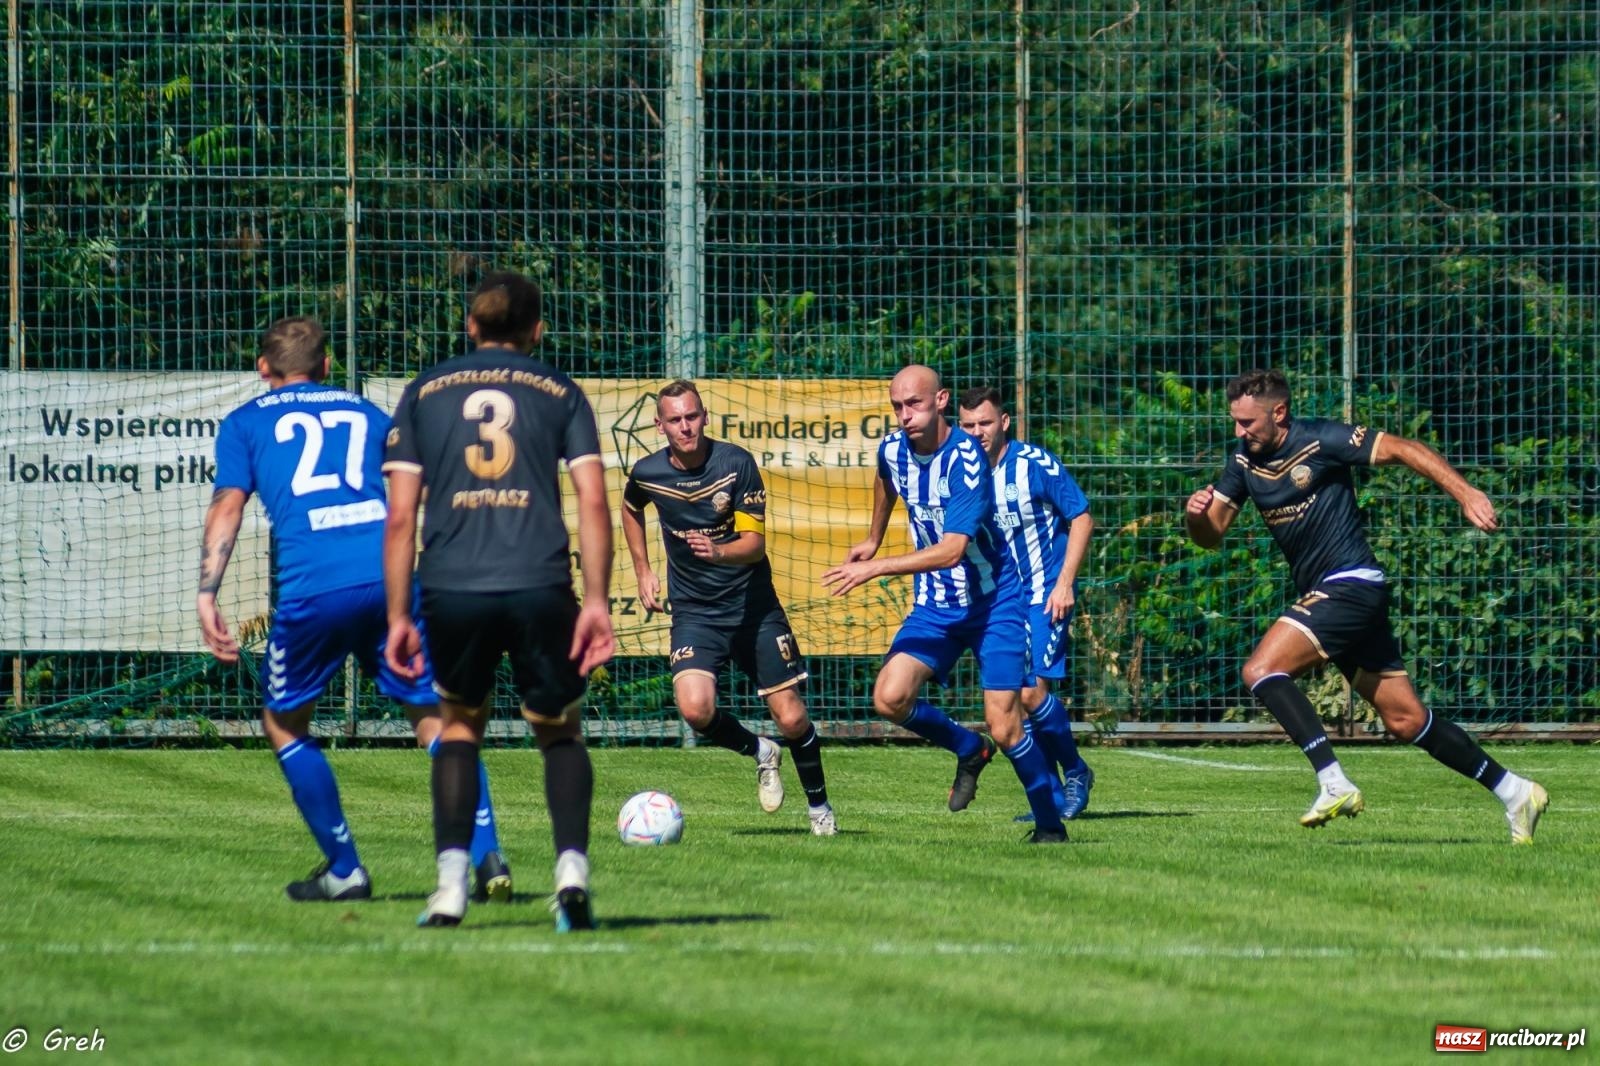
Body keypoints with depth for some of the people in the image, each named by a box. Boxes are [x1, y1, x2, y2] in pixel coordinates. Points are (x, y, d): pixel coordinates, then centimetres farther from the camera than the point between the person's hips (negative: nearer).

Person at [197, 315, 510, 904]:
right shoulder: (367, 414, 26)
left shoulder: (246, 423, 18)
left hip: (313, 585, -2)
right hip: (391, 574, 2)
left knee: (283, 722, 18)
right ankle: (486, 856, -8)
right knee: (434, 716, 9)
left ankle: (343, 869, 14)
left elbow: (227, 506, 5)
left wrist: (206, 595, -2)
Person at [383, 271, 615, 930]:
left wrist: (399, 615, 11)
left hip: (452, 590, 1)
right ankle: (572, 869, -6)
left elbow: (400, 516, 9)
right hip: (541, 586, -1)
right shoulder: (560, 393, 13)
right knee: (559, 731, 16)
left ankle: (451, 886, 7)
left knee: (459, 726, 21)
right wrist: (597, 601, -1)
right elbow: (593, 502, 1)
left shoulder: (424, 393, 15)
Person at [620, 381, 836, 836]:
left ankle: (819, 805, 23)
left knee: (791, 718, -3)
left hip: (753, 606, -1)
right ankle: (758, 752, 10)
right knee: (695, 708, -22)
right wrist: (643, 571, 16)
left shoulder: (737, 463, -13)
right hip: (693, 612, 2)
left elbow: (754, 542, -16)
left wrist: (718, 552, -37)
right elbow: (630, 509, 21)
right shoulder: (647, 473, -5)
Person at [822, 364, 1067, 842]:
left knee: (1003, 727, -10)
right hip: (934, 606, 6)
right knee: (889, 699, -15)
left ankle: (1050, 824, 11)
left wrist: (876, 567, -33)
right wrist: (873, 540, 33)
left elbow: (952, 550, -32)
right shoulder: (892, 450, -3)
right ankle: (969, 749, 12)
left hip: (992, 604, -6)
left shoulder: (965, 459, -23)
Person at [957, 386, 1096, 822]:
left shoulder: (1035, 464, -11)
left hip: (1044, 594, -5)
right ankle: (1051, 796, 9)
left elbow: (1082, 518, -6)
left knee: (1032, 692, -17)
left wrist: (1065, 583, -13)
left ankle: (1075, 772, 6)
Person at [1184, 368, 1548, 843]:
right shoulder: (1244, 463, 9)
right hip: (1322, 595, 8)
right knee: (1404, 718, 8)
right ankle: (1514, 792, 15)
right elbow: (1210, 535, 11)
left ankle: (1334, 785, -25)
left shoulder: (1319, 440, -11)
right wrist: (1196, 514, -13)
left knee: (1262, 670, -21)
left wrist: (1465, 493, -21)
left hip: (1351, 585, -8)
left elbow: (1402, 449, -12)